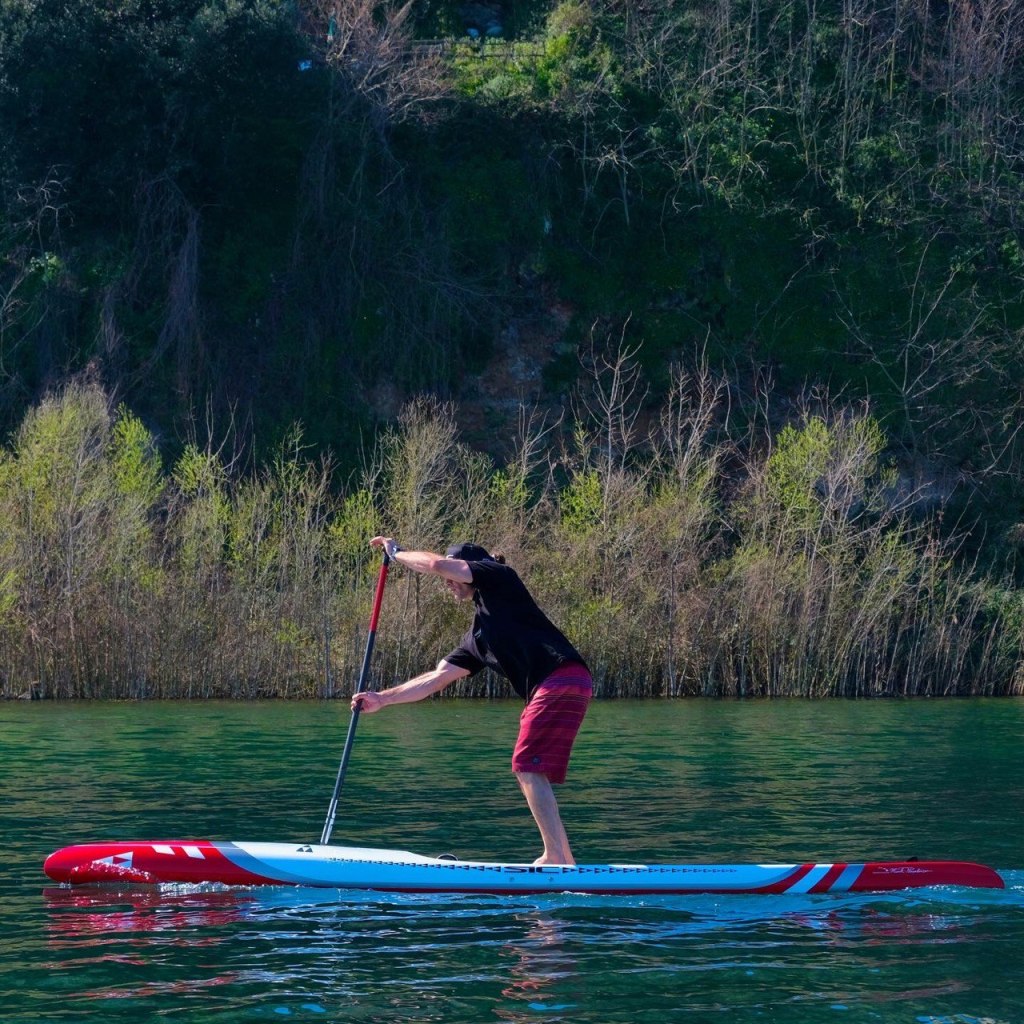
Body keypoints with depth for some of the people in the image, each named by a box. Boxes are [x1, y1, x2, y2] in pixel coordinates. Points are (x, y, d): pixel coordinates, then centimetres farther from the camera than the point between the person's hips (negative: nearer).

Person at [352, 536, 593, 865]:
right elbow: (436, 678, 25)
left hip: (562, 681, -9)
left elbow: (437, 564, -3)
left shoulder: (500, 579, 6)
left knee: (528, 768, -11)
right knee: (529, 773, 8)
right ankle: (565, 862, 8)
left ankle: (556, 857, -14)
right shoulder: (477, 635, 27)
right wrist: (382, 699, 21)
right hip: (548, 690, 9)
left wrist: (397, 554, 14)